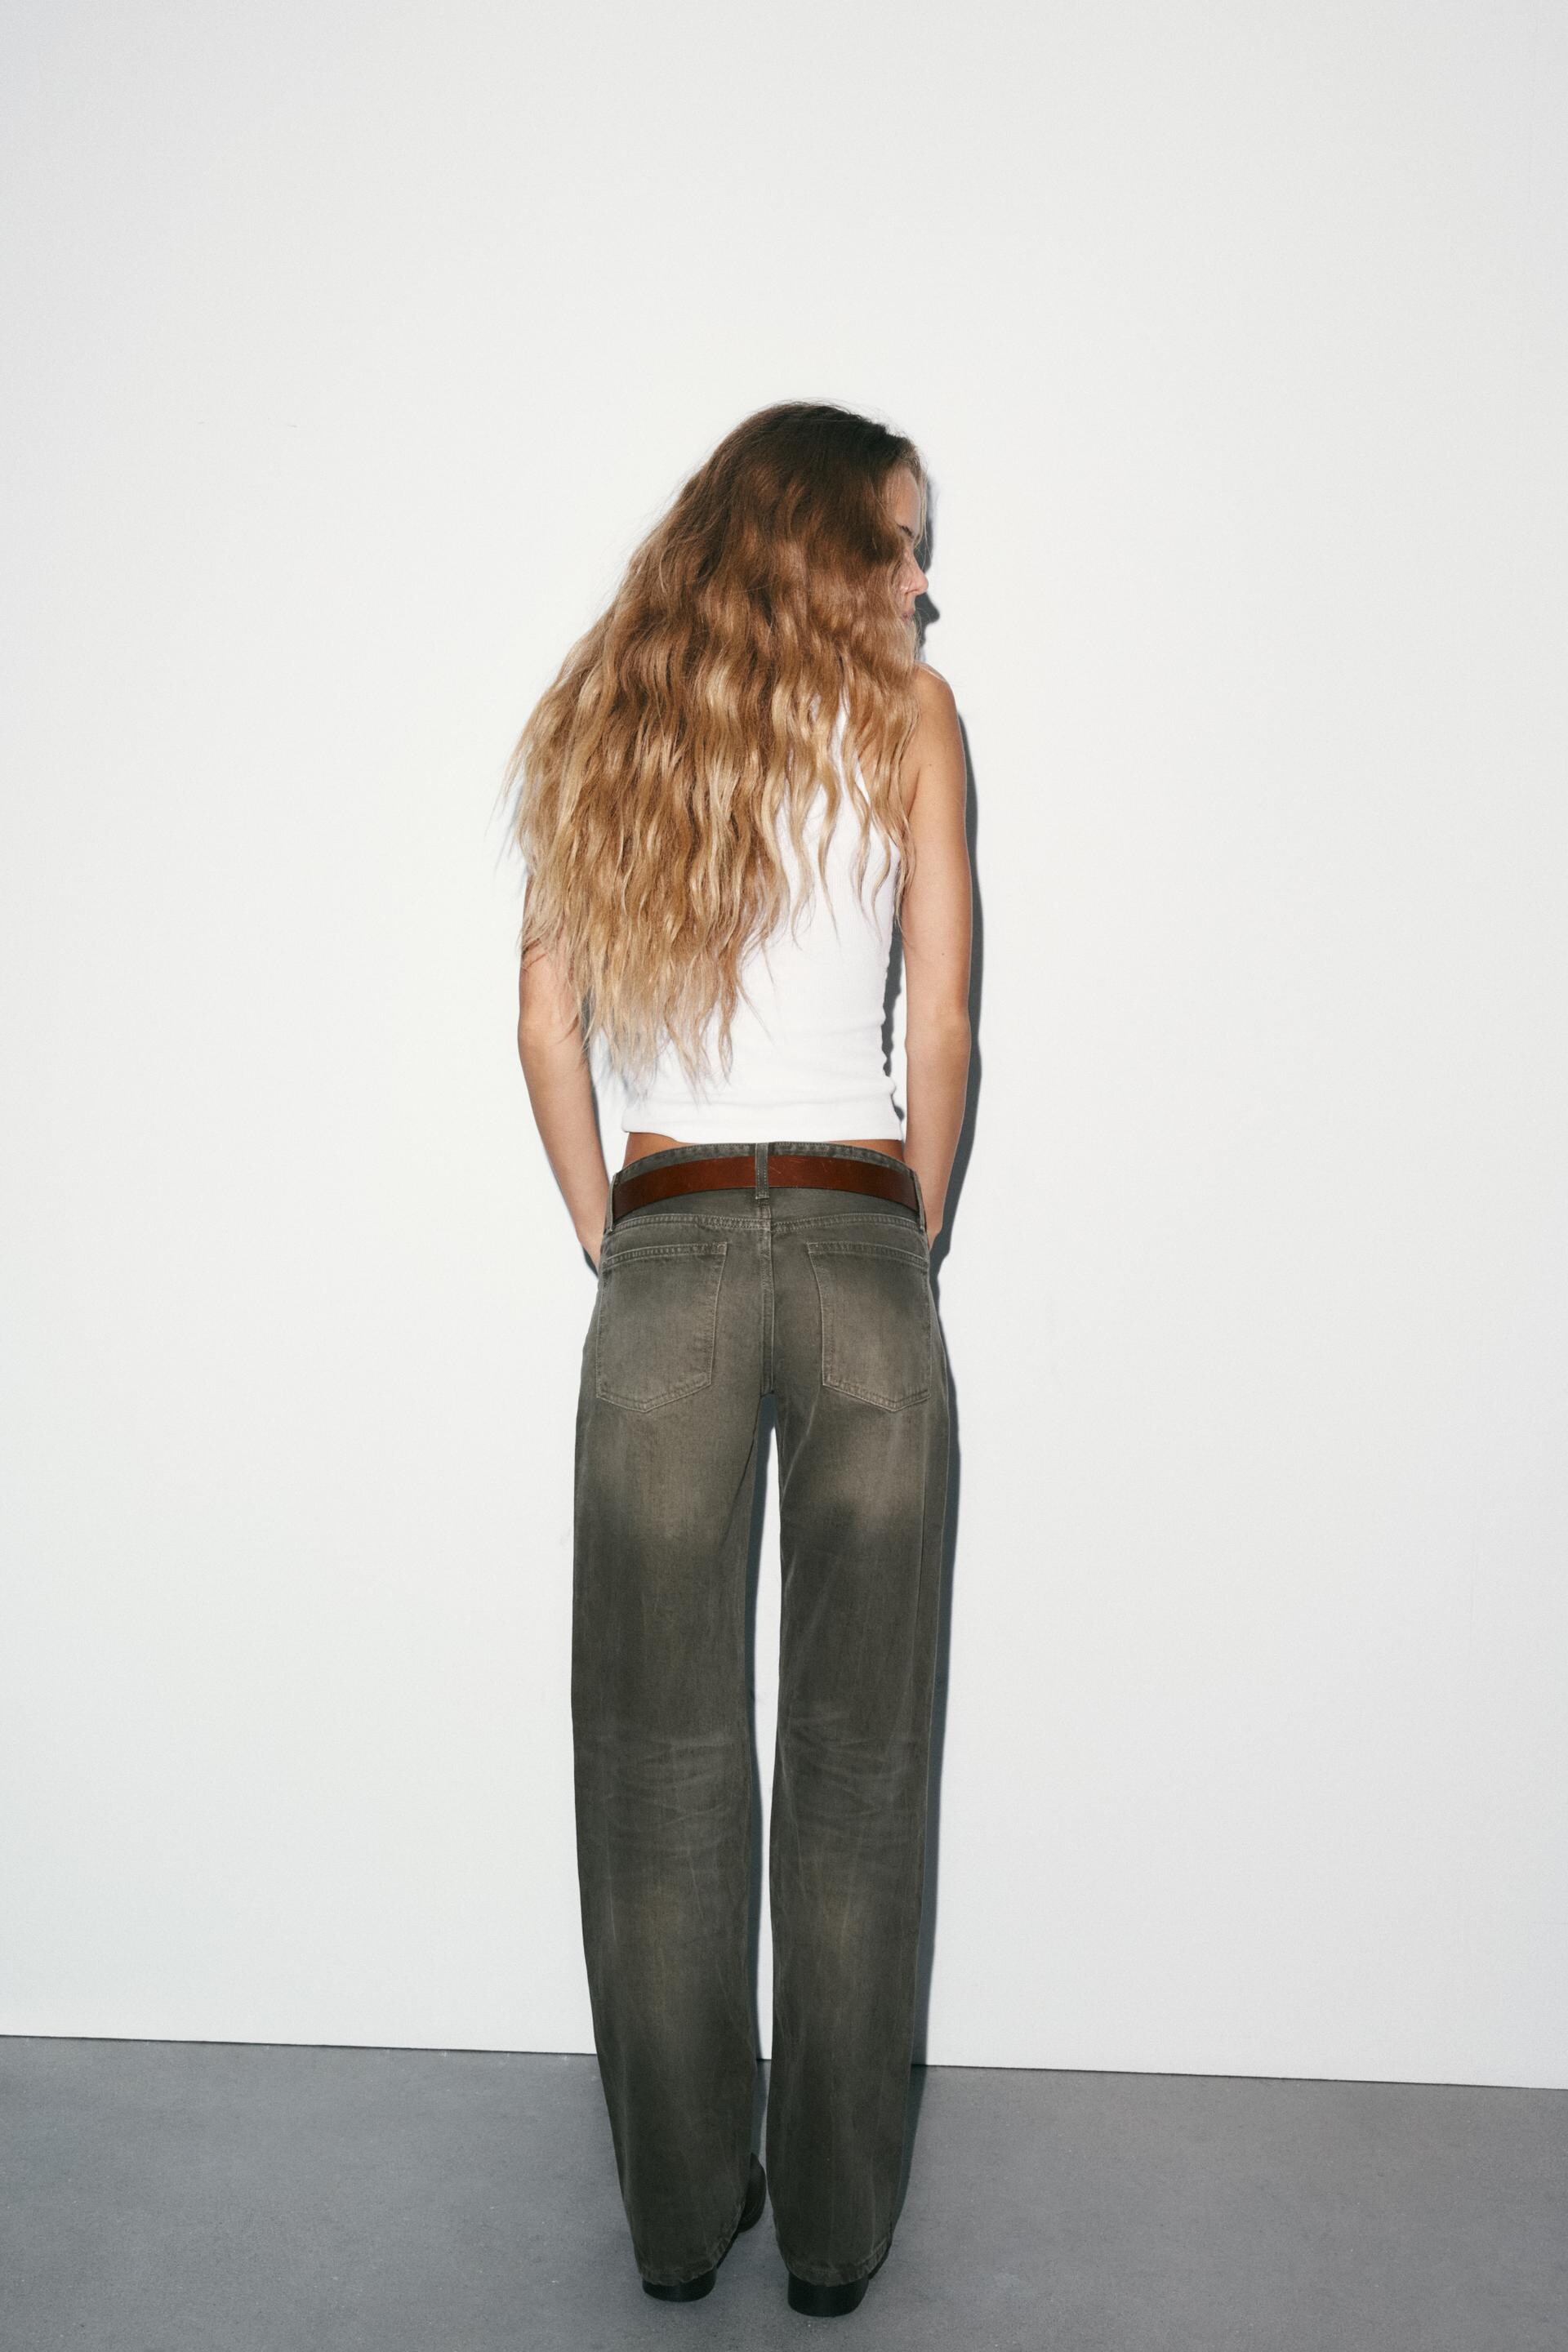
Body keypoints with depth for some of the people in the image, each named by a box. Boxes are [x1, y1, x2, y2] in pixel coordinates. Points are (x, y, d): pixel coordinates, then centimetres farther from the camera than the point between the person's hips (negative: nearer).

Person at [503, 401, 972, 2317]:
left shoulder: (598, 718, 11)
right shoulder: (904, 712, 2)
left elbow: (545, 1019, 7)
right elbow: (942, 1027, -2)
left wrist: (609, 1239, 14)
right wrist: (910, 1247, 10)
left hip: (667, 1256, 2)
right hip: (859, 1245, -2)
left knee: (662, 1759, 11)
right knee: (854, 1757, 8)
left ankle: (677, 2212, 23)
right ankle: (836, 2225, 20)